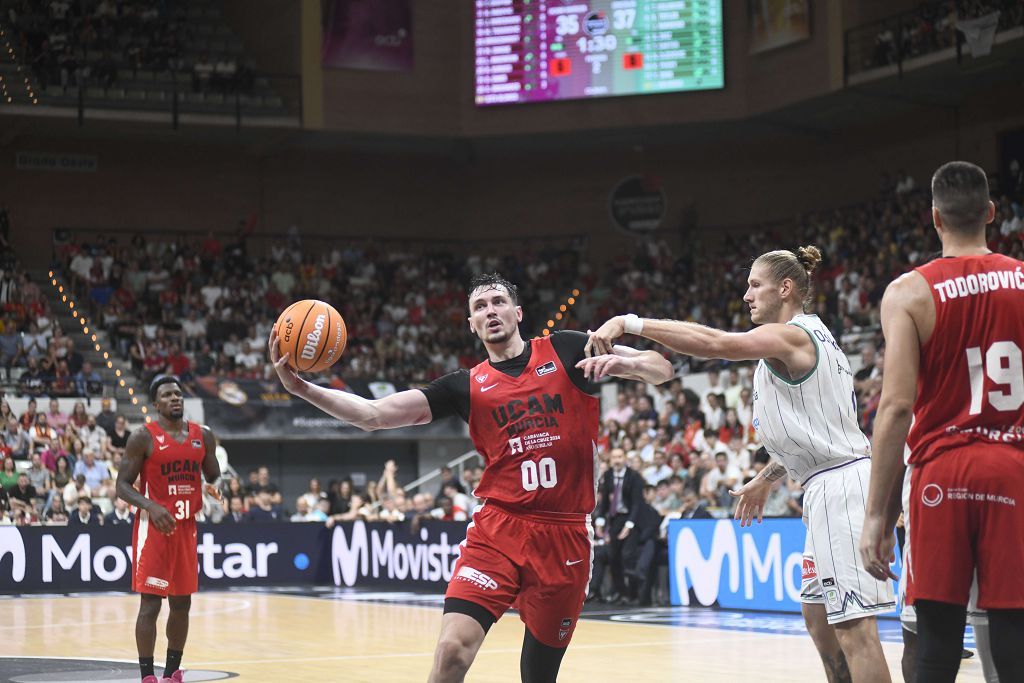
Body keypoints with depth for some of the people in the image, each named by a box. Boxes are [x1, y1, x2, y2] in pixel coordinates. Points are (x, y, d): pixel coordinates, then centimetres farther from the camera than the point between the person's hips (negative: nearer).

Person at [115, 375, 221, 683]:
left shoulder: (203, 435, 6)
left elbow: (214, 477, 15)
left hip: (186, 525, 6)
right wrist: (151, 506, -25)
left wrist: (215, 488, -9)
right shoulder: (143, 437, -9)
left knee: (182, 603, 10)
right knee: (150, 603, -7)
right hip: (153, 527, -5)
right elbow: (122, 485, -9)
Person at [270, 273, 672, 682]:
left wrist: (624, 363, -16)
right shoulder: (465, 387, 8)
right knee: (452, 650, -19)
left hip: (564, 534, 0)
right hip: (499, 528, 0)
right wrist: (302, 388, -10)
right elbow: (373, 415, 3)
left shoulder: (566, 351, 7)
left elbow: (663, 369, 6)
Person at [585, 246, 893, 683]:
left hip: (840, 483, -11)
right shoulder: (809, 336, 19)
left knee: (852, 624, -12)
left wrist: (629, 323, -29)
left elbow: (715, 343, -28)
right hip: (829, 486, 11)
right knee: (817, 613, 16)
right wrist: (767, 478, 32)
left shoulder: (790, 335, -12)